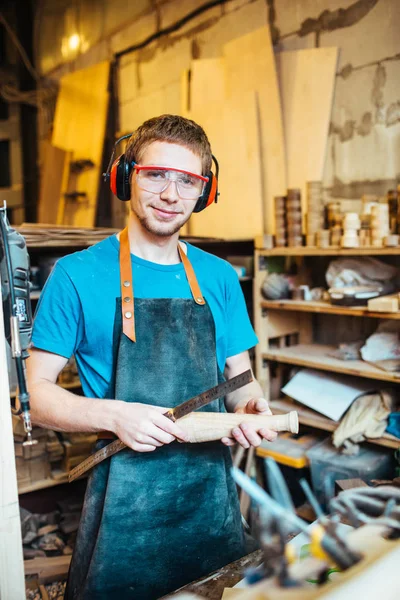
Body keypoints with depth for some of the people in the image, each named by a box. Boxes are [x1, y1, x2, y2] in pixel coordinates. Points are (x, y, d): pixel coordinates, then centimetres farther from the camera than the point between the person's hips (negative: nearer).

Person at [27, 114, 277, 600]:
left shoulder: (219, 277, 5)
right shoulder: (77, 274, -7)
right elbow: (36, 392, -6)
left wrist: (249, 406, -10)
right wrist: (114, 415, -21)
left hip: (212, 494, 4)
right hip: (124, 504, -3)